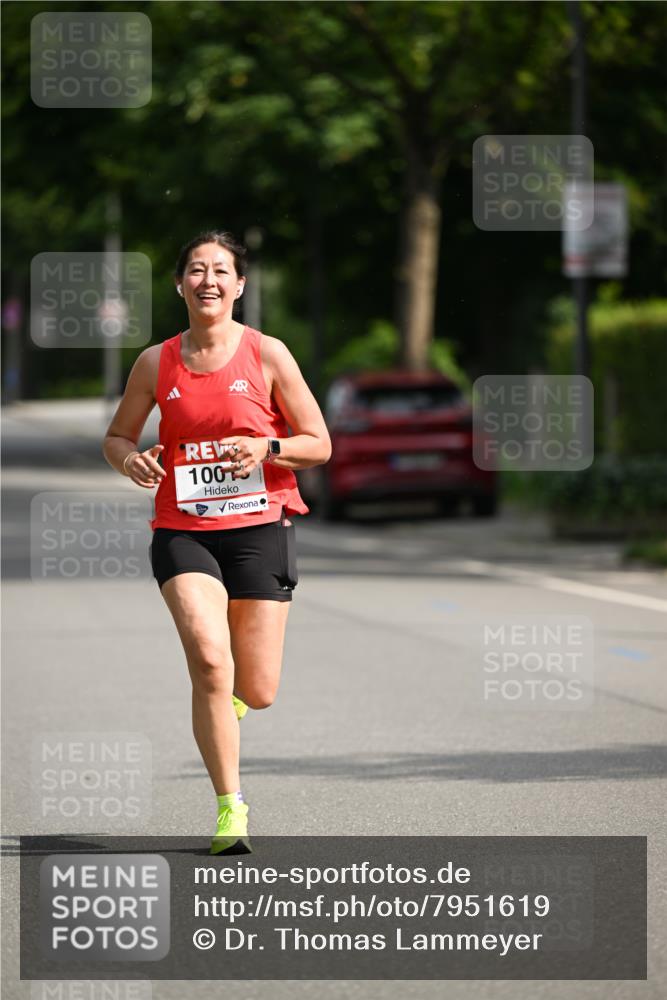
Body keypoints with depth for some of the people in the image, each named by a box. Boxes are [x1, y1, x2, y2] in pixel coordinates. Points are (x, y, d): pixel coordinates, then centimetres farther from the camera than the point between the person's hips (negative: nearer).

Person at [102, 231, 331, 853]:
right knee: (208, 659, -22)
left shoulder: (267, 355, 0)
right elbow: (117, 436, 17)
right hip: (182, 530, 0)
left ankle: (227, 691, 39)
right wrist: (131, 460, -6)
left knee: (257, 693, -1)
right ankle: (231, 807, -11)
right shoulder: (156, 363, 5)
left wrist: (265, 448, -16)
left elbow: (319, 445, 3)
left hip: (259, 527, 0)